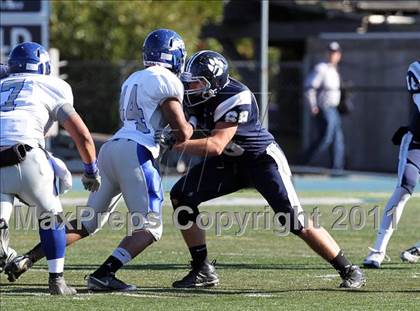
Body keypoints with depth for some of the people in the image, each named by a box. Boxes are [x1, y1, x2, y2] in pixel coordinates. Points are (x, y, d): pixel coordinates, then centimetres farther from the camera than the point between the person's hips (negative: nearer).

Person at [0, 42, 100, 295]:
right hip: (26, 157, -2)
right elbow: (82, 136, 14)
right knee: (51, 216, 21)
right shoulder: (51, 87, 17)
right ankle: (57, 280, 21)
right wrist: (92, 171, 28)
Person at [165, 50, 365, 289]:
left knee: (296, 222, -13)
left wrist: (176, 143, -41)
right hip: (229, 162, 7)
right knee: (181, 196, -8)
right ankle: (203, 270, -1)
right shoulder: (198, 93, -9)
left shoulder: (235, 99, -32)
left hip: (262, 159, -7)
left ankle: (349, 270, 2)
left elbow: (216, 146, -37)